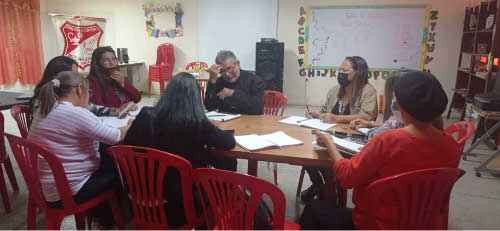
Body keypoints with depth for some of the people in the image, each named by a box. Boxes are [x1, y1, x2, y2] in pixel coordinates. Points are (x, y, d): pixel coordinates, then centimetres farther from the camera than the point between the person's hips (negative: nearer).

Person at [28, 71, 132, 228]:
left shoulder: (44, 111, 3)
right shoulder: (77, 114, -24)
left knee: (107, 161, 22)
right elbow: (115, 137, -19)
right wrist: (130, 126, 4)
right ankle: (109, 216, 31)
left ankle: (101, 212, 34)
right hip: (68, 192, -9)